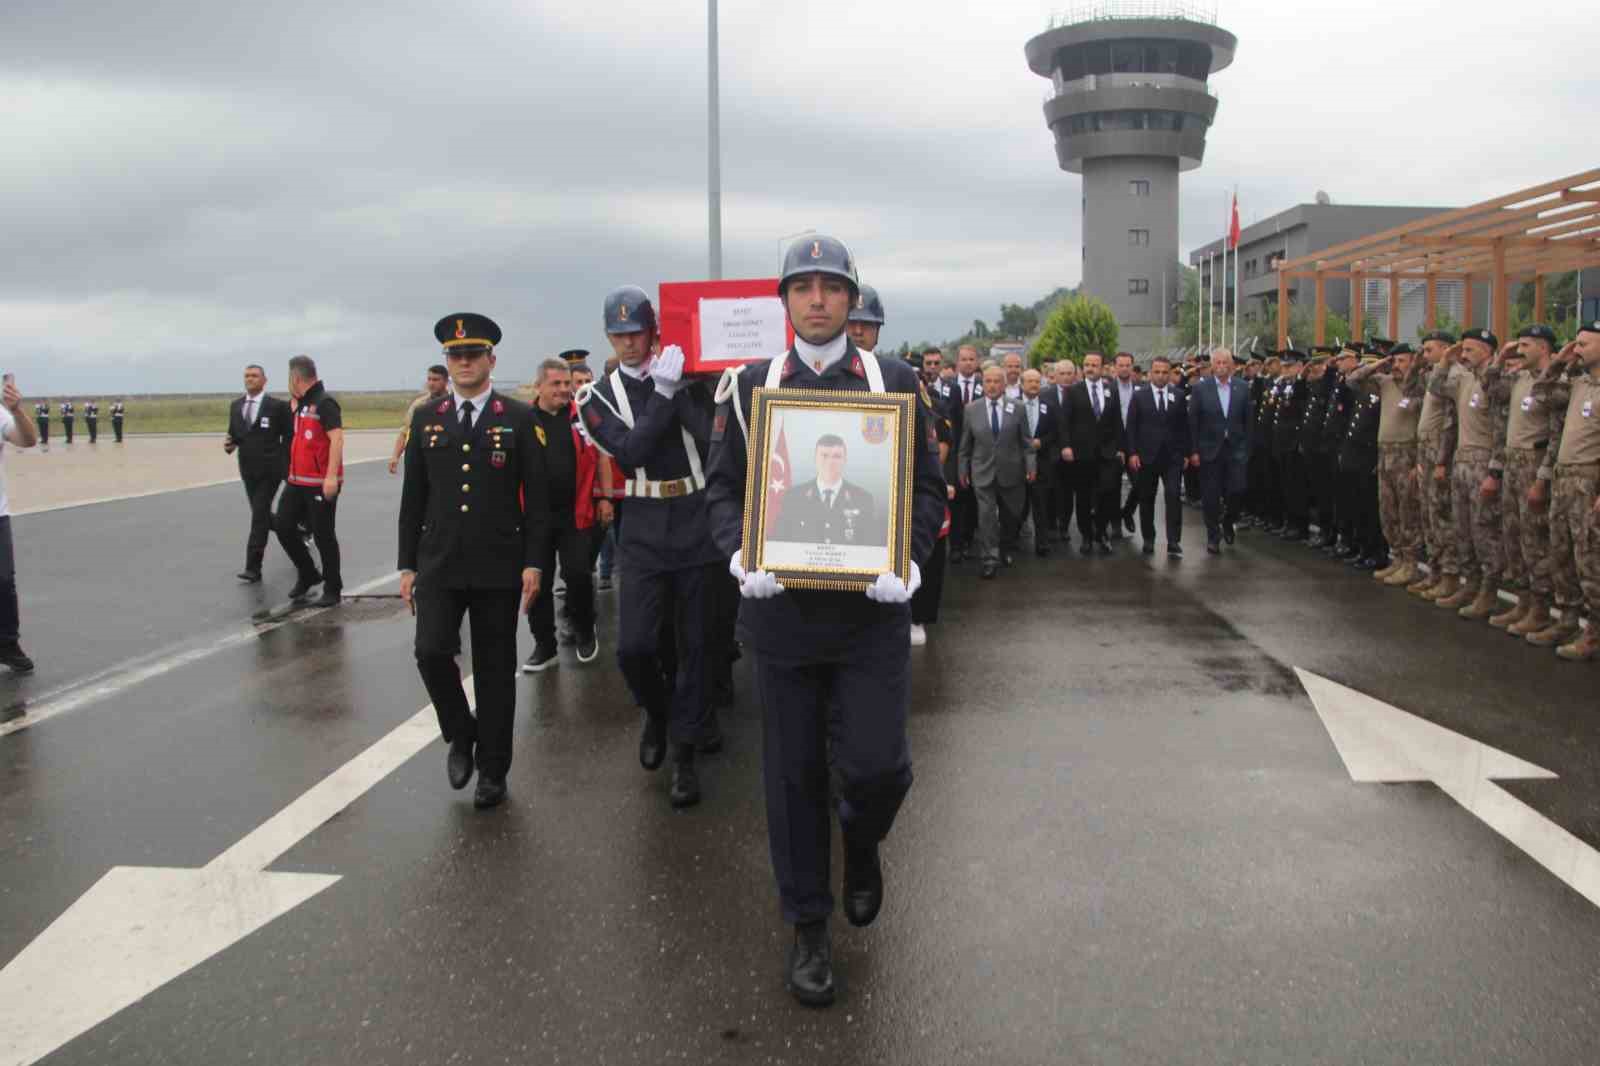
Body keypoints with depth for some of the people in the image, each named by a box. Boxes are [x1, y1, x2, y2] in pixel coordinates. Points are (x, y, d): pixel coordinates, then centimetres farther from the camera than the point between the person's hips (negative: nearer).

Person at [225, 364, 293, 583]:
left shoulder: (278, 406, -6)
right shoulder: (235, 405, 10)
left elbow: (289, 438, -4)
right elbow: (233, 433, 15)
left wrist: (286, 469, -7)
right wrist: (229, 444, -9)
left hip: (270, 470, -6)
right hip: (247, 470, 6)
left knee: (259, 515, -12)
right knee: (260, 515, 12)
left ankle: (253, 568, -11)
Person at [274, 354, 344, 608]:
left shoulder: (325, 402, -14)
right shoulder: (302, 404, 15)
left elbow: (337, 439, -22)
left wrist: (331, 476, -28)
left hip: (321, 483, -9)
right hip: (298, 480, 9)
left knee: (323, 535, 0)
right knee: (283, 525, 7)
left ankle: (332, 590, 13)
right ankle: (308, 575, 25)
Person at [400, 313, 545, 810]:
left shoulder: (519, 419, -1)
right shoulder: (426, 419, 7)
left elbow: (536, 497, -1)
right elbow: (413, 498, 9)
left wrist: (532, 563, -7)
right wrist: (406, 564, 5)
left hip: (499, 565, -2)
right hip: (439, 563, 2)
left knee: (495, 669, 5)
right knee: (431, 651, -13)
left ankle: (492, 769, 18)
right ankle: (460, 734, 15)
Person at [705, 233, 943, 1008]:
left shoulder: (896, 383, 3)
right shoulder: (749, 387, 4)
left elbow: (928, 487, 3)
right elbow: (723, 489, 5)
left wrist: (909, 562, -14)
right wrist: (741, 557, -14)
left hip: (871, 609, 0)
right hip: (783, 610, 1)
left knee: (876, 764, -5)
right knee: (793, 775, 8)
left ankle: (861, 842, 33)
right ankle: (808, 928, 25)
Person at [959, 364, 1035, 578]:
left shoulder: (1016, 409, -1)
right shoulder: (972, 409, 1)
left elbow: (1026, 441, 1)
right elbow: (965, 444, 6)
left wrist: (1031, 465, -6)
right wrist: (963, 469, 5)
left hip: (1011, 472, 1)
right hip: (983, 472, -1)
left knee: (1010, 515, 13)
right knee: (986, 515, -8)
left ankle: (1007, 550, 35)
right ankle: (990, 559, -5)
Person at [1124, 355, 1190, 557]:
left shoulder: (1178, 396, 6)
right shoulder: (1139, 396, 2)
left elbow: (1184, 427, 8)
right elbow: (1131, 427, 0)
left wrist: (1186, 453, 4)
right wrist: (1132, 453, -8)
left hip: (1173, 457, 0)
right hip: (1146, 456, 0)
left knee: (1173, 497, -9)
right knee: (1146, 500, 8)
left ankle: (1174, 542, -7)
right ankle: (1148, 540, 20)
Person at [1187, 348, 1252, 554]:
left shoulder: (1243, 388, 4)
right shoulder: (1200, 389, -2)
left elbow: (1248, 421, 6)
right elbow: (1193, 422, -2)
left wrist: (1247, 449, 1)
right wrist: (1193, 451, -6)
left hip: (1236, 449, 1)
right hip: (1210, 450, -1)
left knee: (1236, 490, -7)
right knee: (1211, 496, 3)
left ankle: (1227, 521, 22)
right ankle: (1213, 535, 17)